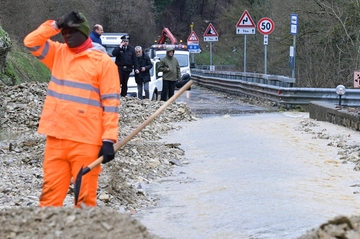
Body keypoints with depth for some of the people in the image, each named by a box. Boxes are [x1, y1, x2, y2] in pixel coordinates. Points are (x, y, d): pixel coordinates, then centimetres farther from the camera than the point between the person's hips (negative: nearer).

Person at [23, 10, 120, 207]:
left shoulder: (103, 61, -4)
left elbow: (111, 102, -7)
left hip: (86, 141, -5)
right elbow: (31, 42, 6)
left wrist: (109, 139, -13)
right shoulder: (58, 53, 13)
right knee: (50, 193, 4)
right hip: (56, 138, 5)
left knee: (85, 196, -1)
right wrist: (55, 25, -1)